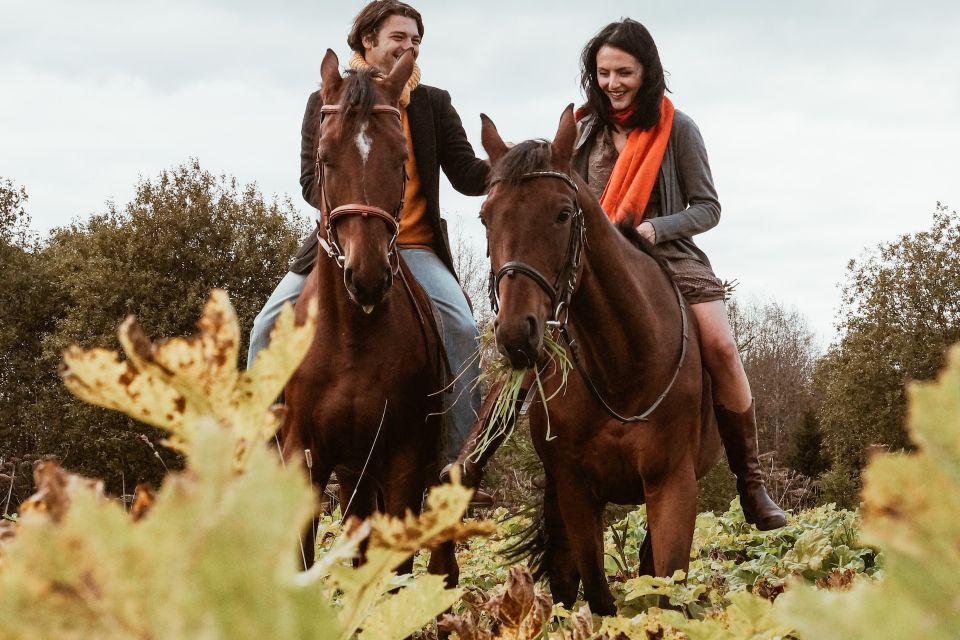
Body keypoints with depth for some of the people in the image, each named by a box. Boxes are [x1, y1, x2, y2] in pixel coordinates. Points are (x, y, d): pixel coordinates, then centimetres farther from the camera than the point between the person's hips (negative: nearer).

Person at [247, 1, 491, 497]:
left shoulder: (433, 104, 7)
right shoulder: (326, 102, 5)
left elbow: (466, 176, 0)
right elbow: (311, 179, 0)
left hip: (414, 248, 0)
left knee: (462, 328, -24)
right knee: (270, 325, -15)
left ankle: (456, 458, -15)